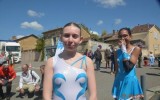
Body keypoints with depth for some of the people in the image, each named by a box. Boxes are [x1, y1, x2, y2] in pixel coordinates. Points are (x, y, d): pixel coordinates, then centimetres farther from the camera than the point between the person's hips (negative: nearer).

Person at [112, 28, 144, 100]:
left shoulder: (136, 49, -8)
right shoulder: (118, 52, 4)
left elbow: (129, 67, -21)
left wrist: (123, 49, -18)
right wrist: (116, 82, 14)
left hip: (130, 81, -4)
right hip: (119, 81, 4)